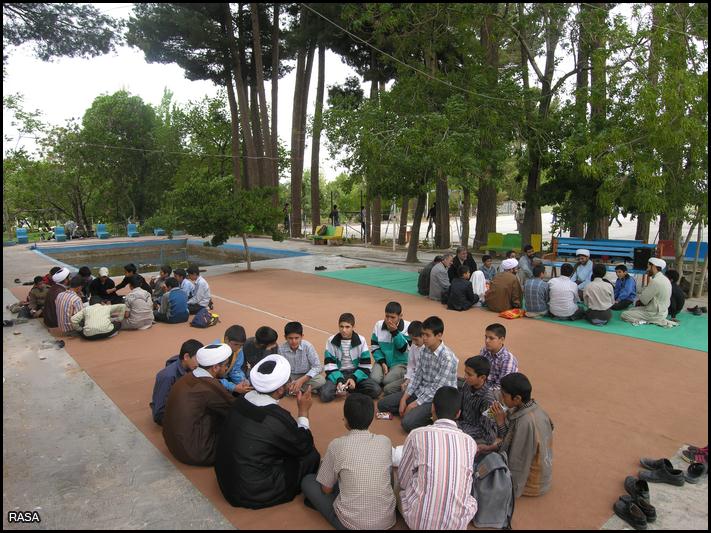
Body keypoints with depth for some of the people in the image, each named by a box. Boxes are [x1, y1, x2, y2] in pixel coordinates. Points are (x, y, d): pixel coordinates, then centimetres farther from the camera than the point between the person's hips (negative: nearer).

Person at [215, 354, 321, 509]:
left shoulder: (240, 401, -8)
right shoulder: (279, 418, -28)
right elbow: (305, 447, -10)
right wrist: (303, 411, -2)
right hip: (253, 495, -7)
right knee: (311, 455, 1)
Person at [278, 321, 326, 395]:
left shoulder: (307, 346, -21)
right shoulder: (281, 349, -17)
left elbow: (317, 366, -20)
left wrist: (302, 380, -30)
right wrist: (288, 383, -30)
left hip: (306, 376, -1)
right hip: (290, 377, 1)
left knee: (321, 380, -30)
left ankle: (294, 389, -13)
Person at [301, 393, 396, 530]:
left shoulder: (337, 445, -13)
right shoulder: (385, 441, -4)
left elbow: (326, 489, 1)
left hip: (352, 523, -4)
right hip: (388, 520, 4)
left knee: (308, 481, 13)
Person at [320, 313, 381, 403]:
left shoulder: (361, 340, -5)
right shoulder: (331, 341, -5)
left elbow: (365, 365, -4)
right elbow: (329, 365, -7)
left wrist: (354, 378, -19)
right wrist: (339, 380, -22)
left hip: (356, 373, 1)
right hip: (337, 374, -1)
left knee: (376, 390, -24)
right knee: (325, 395, -30)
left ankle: (346, 388, -7)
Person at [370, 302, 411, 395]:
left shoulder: (407, 326, -9)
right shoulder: (378, 325, -3)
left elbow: (404, 348, -15)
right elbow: (374, 347, 1)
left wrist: (395, 331, -23)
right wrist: (382, 362, -11)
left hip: (400, 362, -3)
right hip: (382, 360, 3)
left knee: (387, 381, -26)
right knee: (374, 379, -23)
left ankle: (405, 381, 4)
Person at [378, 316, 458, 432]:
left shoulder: (448, 358, -24)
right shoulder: (424, 351, -1)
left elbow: (437, 389, -22)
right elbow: (417, 377, 4)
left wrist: (414, 404, -18)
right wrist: (404, 398, -4)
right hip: (420, 391, 8)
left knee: (408, 423, -28)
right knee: (382, 404, 2)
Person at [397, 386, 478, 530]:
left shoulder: (418, 434, -10)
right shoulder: (470, 442, -2)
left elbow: (403, 480, 2)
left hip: (418, 520, -2)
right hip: (457, 523, 2)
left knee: (399, 485, 27)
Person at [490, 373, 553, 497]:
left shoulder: (526, 422, -34)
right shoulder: (533, 408, -8)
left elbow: (518, 461, -26)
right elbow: (511, 440, -1)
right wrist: (501, 421, -13)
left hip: (531, 482, -8)